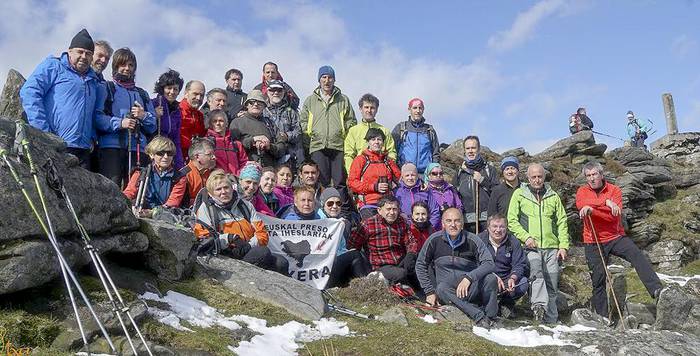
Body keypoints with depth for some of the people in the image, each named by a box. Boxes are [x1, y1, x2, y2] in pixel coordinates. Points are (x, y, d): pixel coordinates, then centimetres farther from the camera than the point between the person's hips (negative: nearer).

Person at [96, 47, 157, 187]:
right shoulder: (106, 88, 11)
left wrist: (144, 116, -1)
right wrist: (119, 123, -15)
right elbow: (97, 117, -4)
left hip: (138, 149, 4)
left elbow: (153, 126, 18)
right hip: (111, 146, -4)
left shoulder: (142, 94, 25)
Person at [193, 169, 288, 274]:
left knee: (282, 263, -24)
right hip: (227, 256, -4)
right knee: (263, 252, -31)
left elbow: (262, 233, 14)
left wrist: (250, 244, -8)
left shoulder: (245, 205, 20)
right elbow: (203, 240, -1)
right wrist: (229, 238, -14)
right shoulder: (206, 208, 9)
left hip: (250, 252, 4)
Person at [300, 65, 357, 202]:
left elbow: (351, 121, 14)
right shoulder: (310, 100, 16)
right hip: (317, 146, 0)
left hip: (339, 146, 0)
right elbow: (303, 122, 12)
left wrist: (346, 137, 1)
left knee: (340, 181, -1)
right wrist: (308, 141, 2)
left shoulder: (343, 100, 15)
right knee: (321, 182, -3)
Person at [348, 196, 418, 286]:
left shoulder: (402, 222, 12)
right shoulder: (368, 224, -2)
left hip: (401, 263, 4)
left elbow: (411, 242, 16)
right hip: (382, 266, -4)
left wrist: (410, 256, -6)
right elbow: (352, 245, -2)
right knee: (401, 274, -33)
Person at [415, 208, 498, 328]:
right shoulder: (435, 240, -2)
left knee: (490, 278, -28)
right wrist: (429, 291, 1)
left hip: (471, 287, 0)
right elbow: (420, 265, 7)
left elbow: (489, 263, -13)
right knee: (441, 289, -34)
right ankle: (479, 316, -32)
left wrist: (469, 277, -28)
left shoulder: (472, 240, -4)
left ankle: (490, 317, -7)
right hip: (449, 288, 0)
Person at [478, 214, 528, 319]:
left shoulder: (513, 241, 3)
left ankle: (506, 303, 6)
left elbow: (520, 264, -3)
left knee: (523, 283, -26)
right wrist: (493, 276, -28)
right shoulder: (480, 239, -3)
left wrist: (513, 278, -25)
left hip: (507, 280, 2)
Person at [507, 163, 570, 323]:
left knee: (552, 284, 4)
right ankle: (539, 305, -41)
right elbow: (512, 221, 1)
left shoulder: (553, 196, 15)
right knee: (536, 272, -30)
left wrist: (563, 245, 5)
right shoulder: (519, 194, 6)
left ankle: (551, 320, 12)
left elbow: (562, 221, 14)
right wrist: (526, 237, -12)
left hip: (551, 246, 3)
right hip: (530, 246, -3)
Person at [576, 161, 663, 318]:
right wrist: (606, 202, -32)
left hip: (615, 237, 0)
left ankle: (656, 289, -30)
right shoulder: (582, 191, 2)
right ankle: (602, 316, 13)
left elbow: (615, 215, -16)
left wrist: (591, 210, -27)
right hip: (594, 242, 0)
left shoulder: (614, 190, -1)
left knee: (637, 256, -27)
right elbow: (582, 204, -23)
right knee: (598, 278, 4)